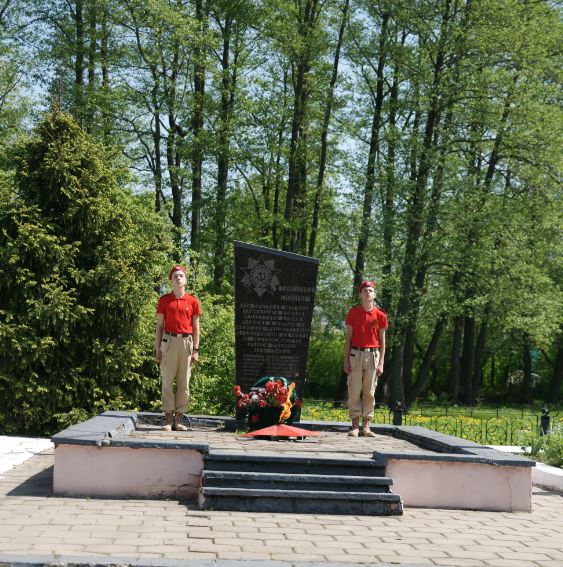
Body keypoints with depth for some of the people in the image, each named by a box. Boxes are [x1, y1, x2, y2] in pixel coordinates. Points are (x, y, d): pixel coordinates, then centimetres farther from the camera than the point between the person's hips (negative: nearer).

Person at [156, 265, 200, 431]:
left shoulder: (193, 301, 7)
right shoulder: (164, 300, 6)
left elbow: (196, 327, 8)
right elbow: (159, 325, 7)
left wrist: (196, 349, 2)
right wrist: (157, 348, 2)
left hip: (186, 342, 1)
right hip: (169, 341, -1)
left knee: (184, 383, 2)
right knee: (167, 381, -3)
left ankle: (179, 419, 8)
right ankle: (168, 419, 1)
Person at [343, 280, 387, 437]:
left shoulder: (380, 315, 4)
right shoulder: (353, 312, 3)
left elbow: (382, 341, 6)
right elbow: (348, 338, 4)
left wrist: (381, 363, 0)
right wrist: (346, 360, -2)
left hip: (373, 355, 1)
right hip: (356, 354, 0)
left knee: (369, 392, 3)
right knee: (354, 391, -2)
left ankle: (366, 426, 8)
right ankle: (355, 426, 4)